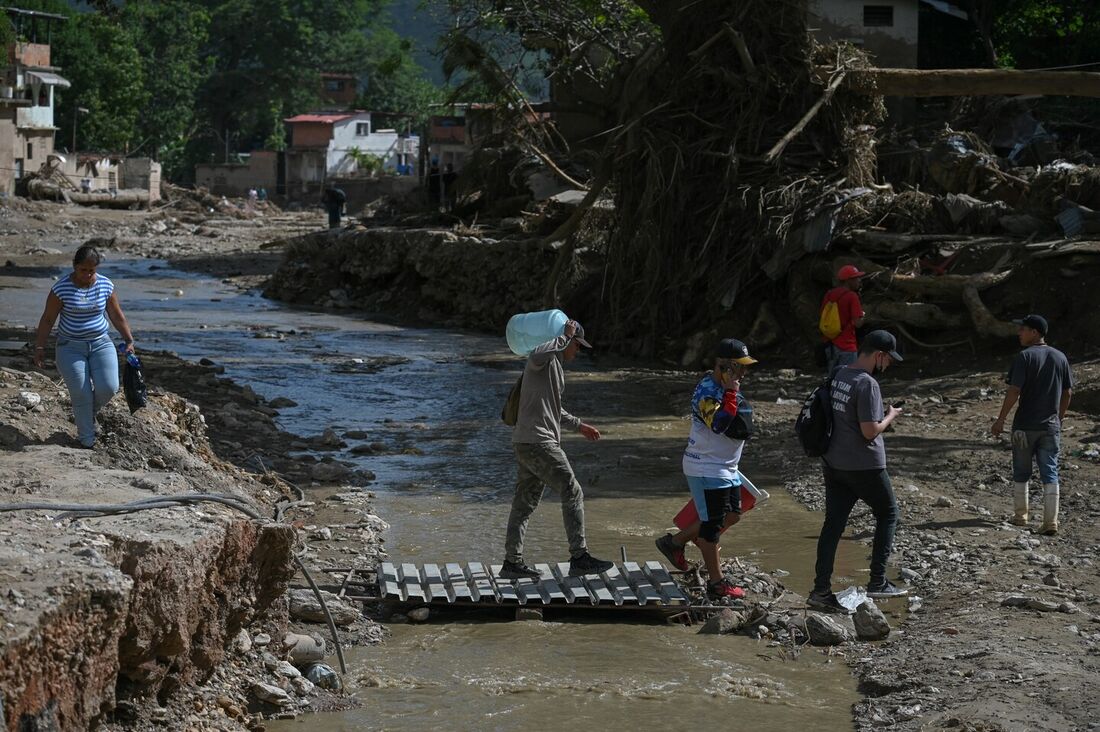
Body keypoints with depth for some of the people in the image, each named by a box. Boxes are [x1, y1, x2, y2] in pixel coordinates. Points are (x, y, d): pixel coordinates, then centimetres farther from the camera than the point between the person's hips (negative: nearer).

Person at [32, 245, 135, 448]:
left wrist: (129, 341, 7)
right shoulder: (61, 288, -12)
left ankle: (90, 411, 19)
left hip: (100, 344, 3)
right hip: (71, 348, -2)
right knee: (81, 394, -10)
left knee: (108, 387, -14)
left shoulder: (106, 285, -4)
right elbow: (47, 319, -5)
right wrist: (39, 348, -6)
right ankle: (87, 440, 7)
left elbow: (117, 316, 7)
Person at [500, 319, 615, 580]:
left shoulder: (555, 366, 23)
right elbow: (536, 356, -37)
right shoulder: (544, 360, -9)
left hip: (525, 444, 10)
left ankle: (512, 562, 12)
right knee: (572, 493, -6)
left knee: (525, 502, 11)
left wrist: (579, 425, 39)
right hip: (538, 443, -10)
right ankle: (579, 557, -6)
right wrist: (564, 337, -26)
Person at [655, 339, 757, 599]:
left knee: (732, 515, 15)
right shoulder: (707, 391, -21)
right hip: (705, 468, -10)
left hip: (727, 467, 10)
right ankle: (716, 582, 6)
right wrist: (731, 391, -32)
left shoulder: (728, 387, 9)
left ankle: (676, 541, 26)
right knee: (712, 523, -3)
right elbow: (719, 424, -37)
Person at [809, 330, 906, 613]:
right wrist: (890, 417, -5)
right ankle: (878, 581, 10)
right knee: (888, 514, 12)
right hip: (864, 467, -7)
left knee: (833, 523, 7)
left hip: (833, 462, 7)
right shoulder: (867, 384, -20)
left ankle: (821, 590, 4)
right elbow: (870, 431, -22)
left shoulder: (838, 375, 6)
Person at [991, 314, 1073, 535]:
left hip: (1025, 426, -4)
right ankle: (1050, 522, -3)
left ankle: (1020, 516, 21)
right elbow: (1068, 392, 8)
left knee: (1021, 474, 12)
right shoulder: (1060, 357, 5)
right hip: (1051, 426, 4)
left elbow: (1014, 391, -16)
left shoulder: (1024, 357, -11)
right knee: (1050, 475, 3)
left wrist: (1001, 420, -9)